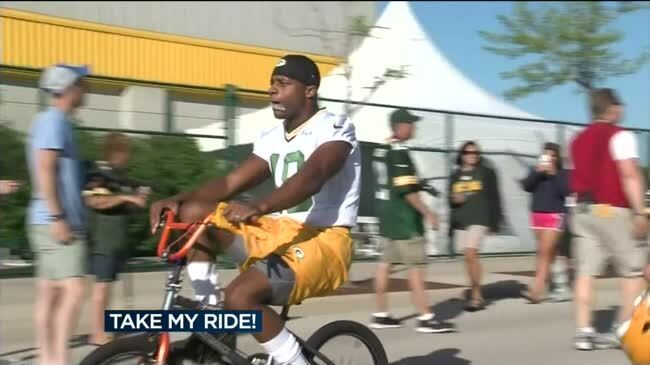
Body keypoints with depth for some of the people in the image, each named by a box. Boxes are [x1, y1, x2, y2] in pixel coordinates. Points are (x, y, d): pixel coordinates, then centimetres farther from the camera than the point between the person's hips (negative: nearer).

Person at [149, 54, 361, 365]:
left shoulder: (335, 128, -10)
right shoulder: (271, 139, 13)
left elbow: (311, 177, -29)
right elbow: (229, 183, 7)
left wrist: (258, 207, -45)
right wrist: (178, 199, -10)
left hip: (324, 241, -7)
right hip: (280, 231, 8)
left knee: (240, 297, -31)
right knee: (193, 213, -8)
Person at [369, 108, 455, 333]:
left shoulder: (383, 151, 12)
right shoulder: (399, 152, -16)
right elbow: (407, 190, -21)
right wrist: (428, 213, -17)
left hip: (388, 215, 10)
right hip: (403, 217, -10)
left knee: (386, 263, 11)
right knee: (416, 266, -6)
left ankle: (380, 315, 17)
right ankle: (425, 318, -4)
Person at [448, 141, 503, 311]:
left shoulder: (486, 172, 1)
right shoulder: (455, 175, 13)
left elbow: (494, 198, -1)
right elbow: (450, 199, 19)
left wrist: (494, 222, -6)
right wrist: (454, 199, -5)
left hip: (479, 219, -5)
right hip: (460, 220, 5)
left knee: (471, 254, -18)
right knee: (468, 257, 7)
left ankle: (476, 295, -10)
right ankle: (477, 295, 16)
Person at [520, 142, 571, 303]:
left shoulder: (563, 174, -1)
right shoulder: (536, 171, 8)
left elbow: (564, 191, -14)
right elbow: (526, 186, -4)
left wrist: (553, 174, -16)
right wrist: (537, 172, -15)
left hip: (554, 215, -5)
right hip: (537, 214, 5)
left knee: (544, 252, -12)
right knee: (550, 253, 13)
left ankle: (536, 290, -18)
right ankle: (560, 285, 27)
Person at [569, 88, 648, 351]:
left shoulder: (579, 140, 14)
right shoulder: (620, 136, -7)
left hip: (583, 210, 7)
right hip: (613, 211, -6)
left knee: (586, 271, 3)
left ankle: (583, 332, -1)